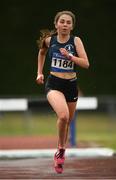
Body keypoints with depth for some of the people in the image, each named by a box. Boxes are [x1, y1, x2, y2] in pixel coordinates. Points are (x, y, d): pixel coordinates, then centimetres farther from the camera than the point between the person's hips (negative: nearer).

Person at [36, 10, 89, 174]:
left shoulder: (76, 41, -6)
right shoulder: (49, 40, -2)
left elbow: (86, 63, -13)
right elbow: (42, 52, 21)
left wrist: (70, 56, -25)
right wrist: (40, 73, 16)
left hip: (71, 85, 2)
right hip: (54, 84, -2)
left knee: (67, 121, 16)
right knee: (63, 116, -28)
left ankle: (60, 152, 39)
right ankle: (61, 150, -9)